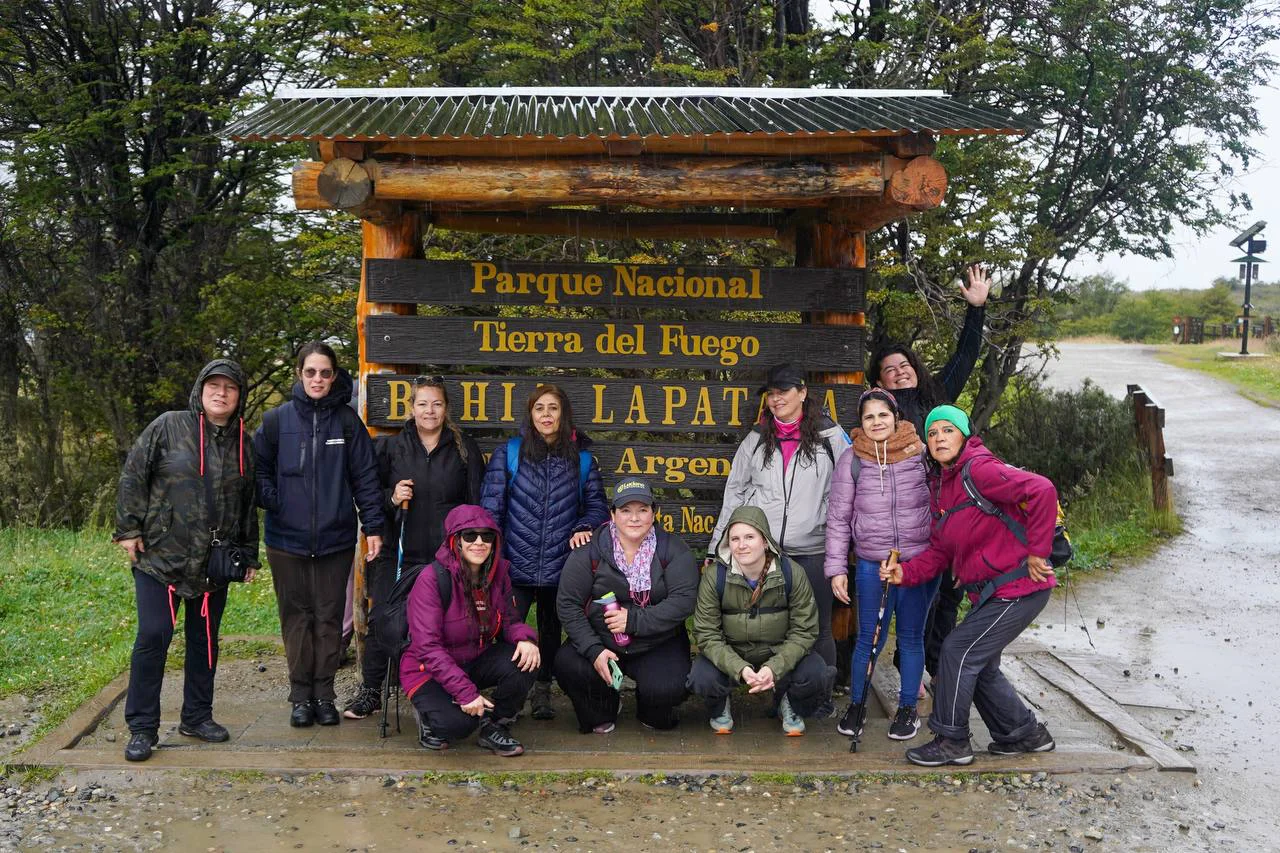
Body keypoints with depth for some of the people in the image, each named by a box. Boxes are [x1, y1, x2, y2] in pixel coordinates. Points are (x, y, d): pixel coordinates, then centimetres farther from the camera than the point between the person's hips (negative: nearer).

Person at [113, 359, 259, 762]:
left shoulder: (243, 444, 9)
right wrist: (129, 529, -7)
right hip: (160, 558, -4)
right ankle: (142, 728, 4)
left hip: (215, 564, 4)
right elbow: (133, 477, -3)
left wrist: (249, 555, 16)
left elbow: (249, 505, 16)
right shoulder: (168, 427, -3)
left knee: (205, 639, 11)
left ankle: (197, 716, 25)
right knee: (153, 636, -7)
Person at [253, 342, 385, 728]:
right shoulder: (277, 420, 0)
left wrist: (373, 526, -4)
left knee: (329, 617, 7)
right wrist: (272, 503, -7)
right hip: (287, 539, 0)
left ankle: (324, 693, 17)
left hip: (335, 539, 0)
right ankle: (301, 695, 17)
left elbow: (365, 476, 0)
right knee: (296, 617, 7)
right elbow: (258, 469, 8)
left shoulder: (347, 421, 0)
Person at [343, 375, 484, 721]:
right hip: (400, 554, 1)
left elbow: (477, 503, 7)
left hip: (448, 557, -1)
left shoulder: (465, 448, 6)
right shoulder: (390, 447, 7)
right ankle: (370, 691, 19)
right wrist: (391, 498, -9)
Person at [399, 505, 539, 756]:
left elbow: (509, 620, 4)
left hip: (476, 663, 5)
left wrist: (525, 638, -23)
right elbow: (428, 647, -25)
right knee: (458, 722, -31)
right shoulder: (431, 579, -22)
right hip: (430, 670, -5)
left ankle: (495, 727, 0)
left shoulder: (498, 573, -4)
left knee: (524, 661, -23)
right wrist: (466, 692, -32)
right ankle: (429, 715, 6)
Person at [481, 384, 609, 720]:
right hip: (515, 565, -2)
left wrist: (584, 527, -10)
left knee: (552, 630, 15)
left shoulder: (582, 459, 7)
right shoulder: (508, 453, 2)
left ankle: (542, 689, 31)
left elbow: (597, 503, 12)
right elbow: (491, 506, 0)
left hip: (561, 567, 2)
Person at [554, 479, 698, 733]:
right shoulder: (590, 549, -4)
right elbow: (568, 603, -6)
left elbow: (684, 599, -15)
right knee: (567, 665, -27)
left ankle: (652, 714, 14)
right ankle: (602, 712, 8)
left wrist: (634, 620, -22)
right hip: (600, 641, 1)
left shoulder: (672, 549, -4)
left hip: (659, 645, -1)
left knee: (666, 689, -28)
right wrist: (593, 650, -17)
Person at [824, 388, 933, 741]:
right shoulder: (852, 460, -2)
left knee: (911, 637, 10)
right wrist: (836, 568, -1)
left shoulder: (921, 454, -1)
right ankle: (856, 704, 22)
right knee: (868, 637, 3)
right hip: (871, 564, 0)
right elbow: (838, 517, 2)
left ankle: (908, 708, 24)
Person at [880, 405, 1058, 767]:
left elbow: (1042, 490, -29)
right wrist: (905, 573, -7)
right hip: (989, 592, 9)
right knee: (979, 664, 16)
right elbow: (940, 551, 10)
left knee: (958, 651, -7)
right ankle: (1025, 733, 34)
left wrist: (1037, 552, -23)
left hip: (1018, 588, -9)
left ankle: (952, 742, 7)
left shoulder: (979, 469, -17)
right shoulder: (942, 486, 11)